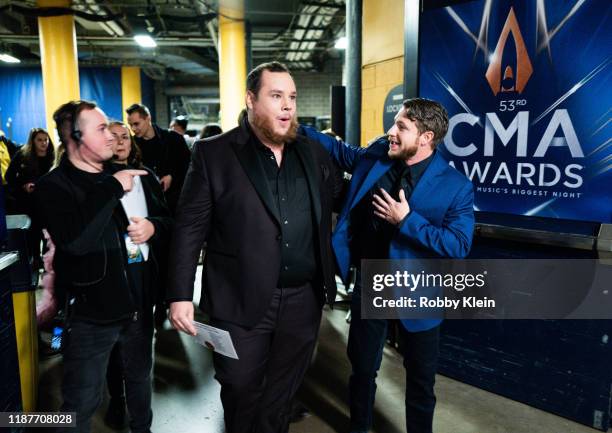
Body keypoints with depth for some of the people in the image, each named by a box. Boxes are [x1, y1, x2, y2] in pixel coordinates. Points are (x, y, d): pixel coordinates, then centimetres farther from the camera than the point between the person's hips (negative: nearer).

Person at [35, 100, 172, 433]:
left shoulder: (130, 176, 4)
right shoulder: (53, 186, -12)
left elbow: (167, 219, 12)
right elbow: (75, 240, -29)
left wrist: (153, 228, -12)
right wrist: (112, 188, -23)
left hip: (138, 303, 5)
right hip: (90, 312, -5)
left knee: (140, 378, 25)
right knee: (81, 402, 9)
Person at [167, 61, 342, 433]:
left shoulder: (315, 153, 5)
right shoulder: (214, 153, -6)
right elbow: (190, 229, -7)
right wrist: (180, 295, -11)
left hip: (304, 299, 4)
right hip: (241, 302, -3)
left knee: (282, 395, 21)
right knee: (240, 392, 15)